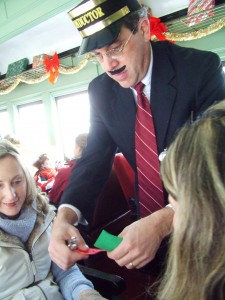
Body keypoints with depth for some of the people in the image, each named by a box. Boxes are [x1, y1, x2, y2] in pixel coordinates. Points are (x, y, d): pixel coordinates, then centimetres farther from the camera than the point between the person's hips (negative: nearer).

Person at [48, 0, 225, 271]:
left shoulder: (200, 67, -20)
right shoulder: (100, 91, -7)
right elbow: (95, 157, -9)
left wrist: (163, 221, -40)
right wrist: (65, 215, -27)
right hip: (148, 214, 4)